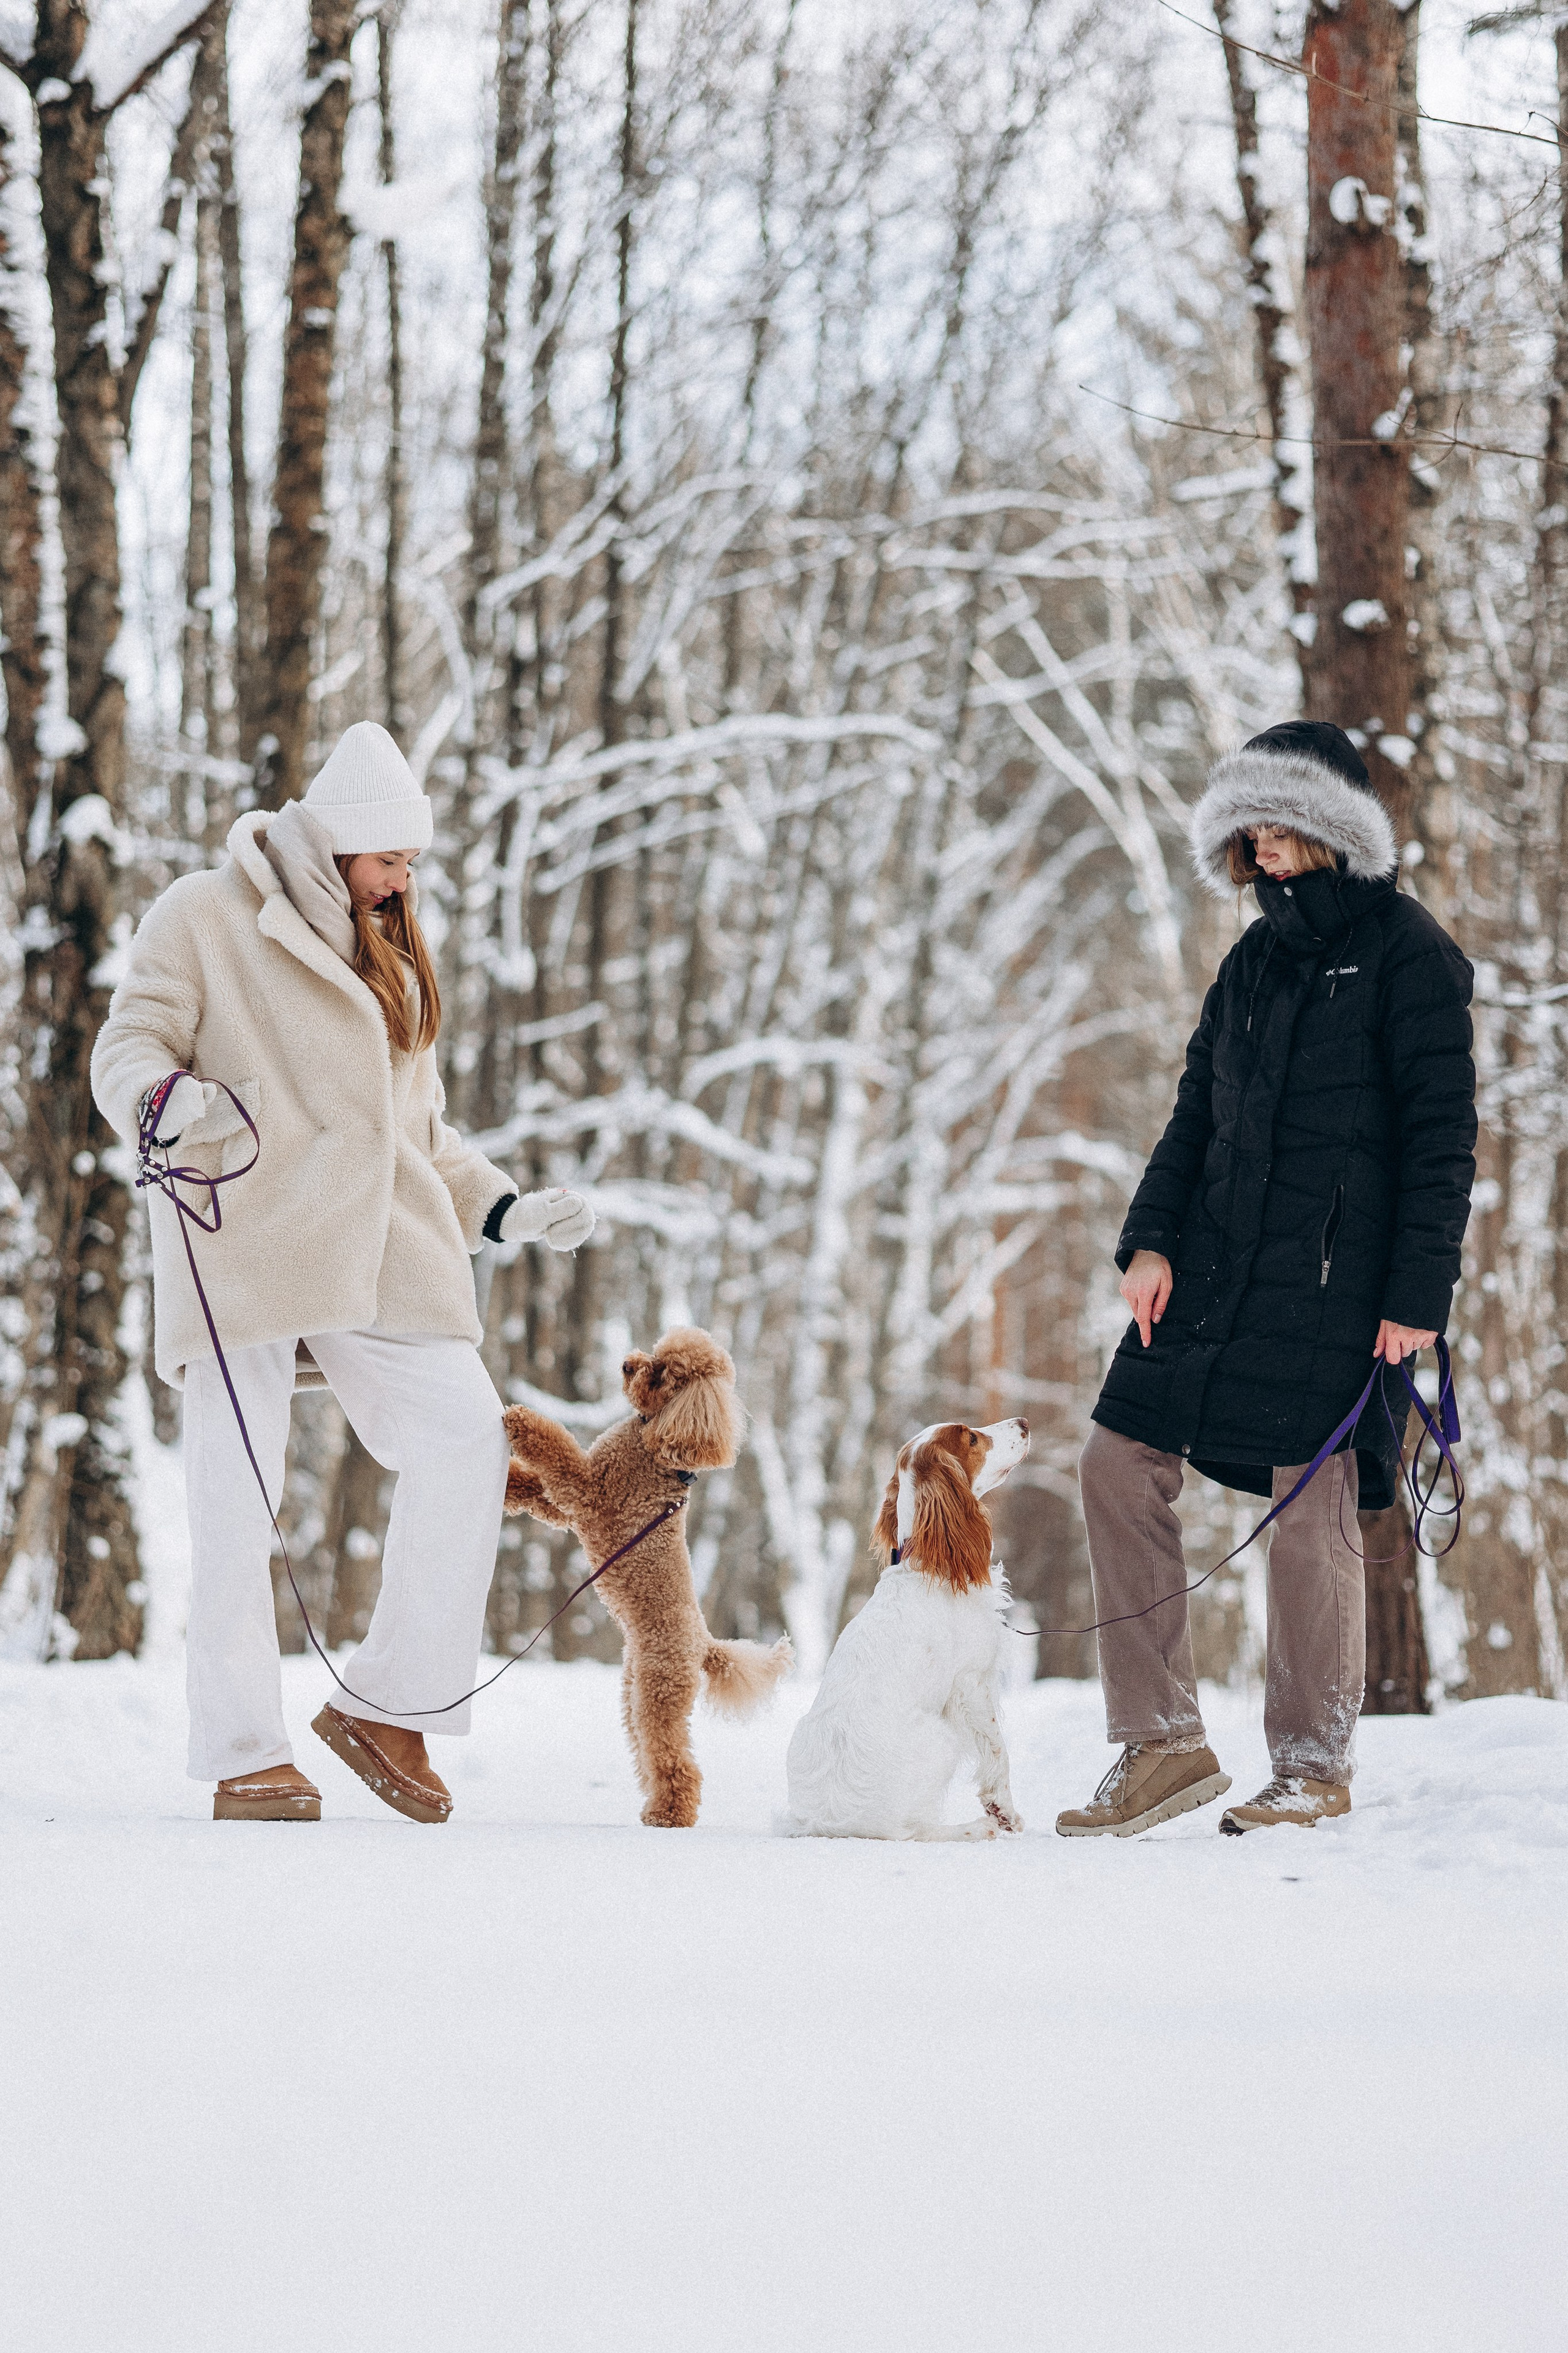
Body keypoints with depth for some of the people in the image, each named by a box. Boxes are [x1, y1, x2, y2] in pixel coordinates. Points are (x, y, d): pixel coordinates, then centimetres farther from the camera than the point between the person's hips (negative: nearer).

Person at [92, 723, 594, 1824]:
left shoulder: (391, 959, 26)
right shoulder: (205, 919, 8)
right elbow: (129, 1048, 0)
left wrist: (503, 1209, 19)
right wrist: (168, 1101, -22)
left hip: (374, 1251, 5)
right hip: (242, 1243, -5)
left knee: (465, 1438, -13)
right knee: (237, 1494, -8)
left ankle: (389, 1707, -4)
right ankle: (244, 1757, -4)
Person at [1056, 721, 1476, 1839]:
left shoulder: (1409, 955, -4)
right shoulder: (1259, 958, 17)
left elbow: (1442, 1137, -7)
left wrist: (1418, 1294, -13)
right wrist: (1150, 1241, 3)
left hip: (1336, 1283, -7)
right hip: (1214, 1267, 7)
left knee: (1310, 1514, -6)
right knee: (1121, 1464, 0)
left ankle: (1314, 1765, 8)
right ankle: (1164, 1744, 5)